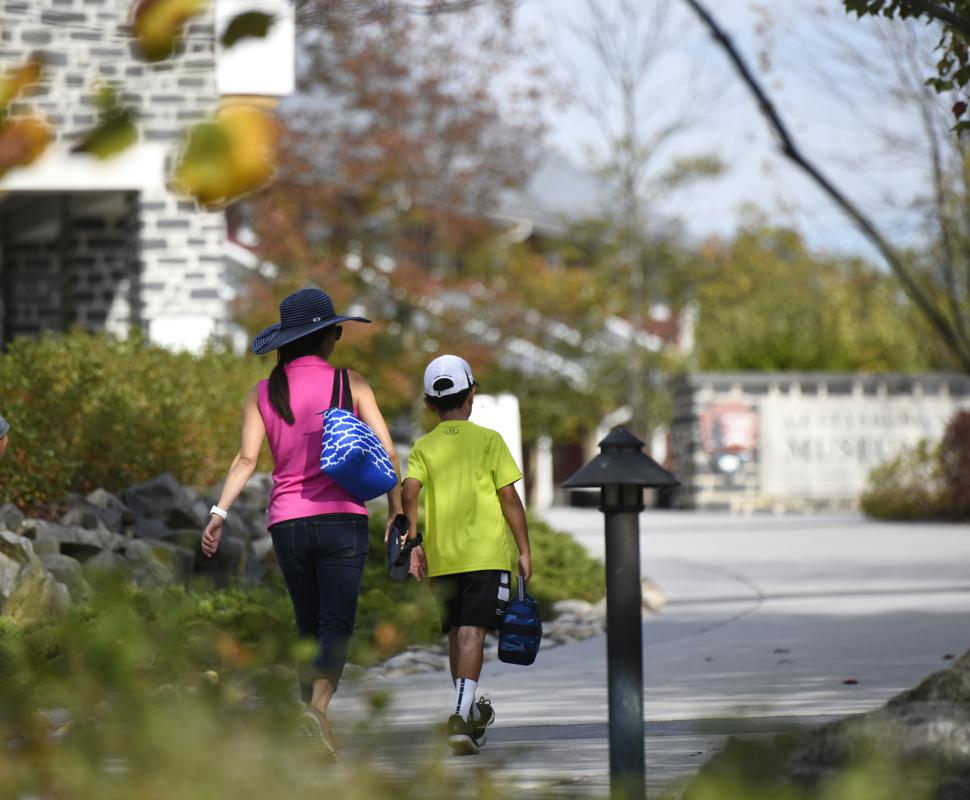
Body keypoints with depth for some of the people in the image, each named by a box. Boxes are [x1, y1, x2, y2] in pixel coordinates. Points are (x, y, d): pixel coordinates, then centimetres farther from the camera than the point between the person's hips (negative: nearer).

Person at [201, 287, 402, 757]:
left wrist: (219, 512, -6)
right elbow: (386, 452, -3)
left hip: (287, 523, 3)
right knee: (336, 628, -8)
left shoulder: (263, 393, 7)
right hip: (342, 519, -3)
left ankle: (313, 734, 17)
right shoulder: (349, 383, 1)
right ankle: (318, 706, -34)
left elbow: (246, 459, -4)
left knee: (309, 629, 16)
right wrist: (395, 510, 7)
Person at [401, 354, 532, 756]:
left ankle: (471, 713, 29)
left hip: (440, 557, 3)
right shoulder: (488, 440, 2)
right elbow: (509, 497, -2)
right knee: (472, 633, -10)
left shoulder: (423, 448, 8)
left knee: (456, 635, 16)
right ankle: (461, 715, -27)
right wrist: (524, 549, 3)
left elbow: (409, 492, -8)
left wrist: (413, 543, -7)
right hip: (486, 553, -3)